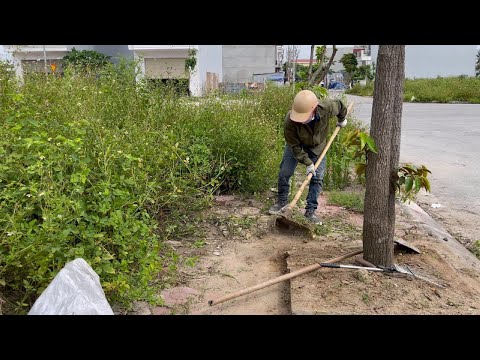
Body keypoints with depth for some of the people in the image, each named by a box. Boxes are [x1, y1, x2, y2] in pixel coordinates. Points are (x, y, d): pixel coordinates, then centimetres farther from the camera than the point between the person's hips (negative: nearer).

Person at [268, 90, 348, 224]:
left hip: (317, 147, 1)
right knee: (284, 173, 0)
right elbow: (295, 146, -26)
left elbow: (339, 105, -9)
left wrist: (342, 119, 10)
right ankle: (282, 200, 24)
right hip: (297, 145, -1)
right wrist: (308, 163, -26)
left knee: (317, 178, -4)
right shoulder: (289, 122, -38)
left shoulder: (327, 108, -36)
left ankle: (310, 210, 5)